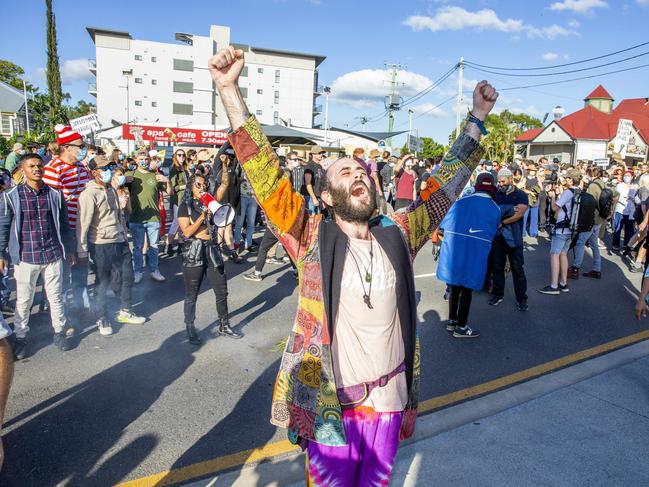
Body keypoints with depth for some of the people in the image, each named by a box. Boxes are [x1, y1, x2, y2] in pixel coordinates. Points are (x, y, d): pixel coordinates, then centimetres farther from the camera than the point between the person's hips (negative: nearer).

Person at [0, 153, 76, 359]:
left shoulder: (55, 194, 1)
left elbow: (64, 224, 9)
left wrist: (70, 249, 11)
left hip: (53, 255, 1)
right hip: (25, 257, -1)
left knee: (56, 296, 12)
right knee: (23, 300, 10)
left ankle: (60, 332, 26)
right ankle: (20, 337, 25)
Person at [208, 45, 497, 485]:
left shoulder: (397, 236, -1)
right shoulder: (313, 239, -11)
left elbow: (444, 187, 5)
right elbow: (266, 177, -18)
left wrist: (477, 117, 6)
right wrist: (230, 91, -24)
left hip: (389, 399, 4)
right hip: (331, 404, -3)